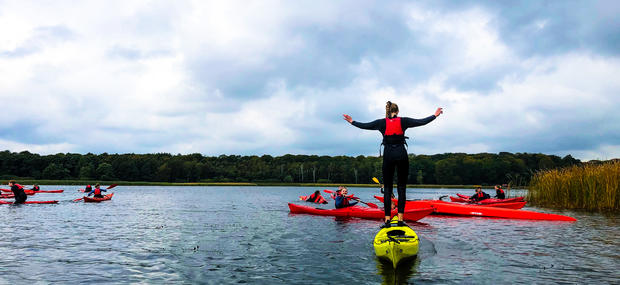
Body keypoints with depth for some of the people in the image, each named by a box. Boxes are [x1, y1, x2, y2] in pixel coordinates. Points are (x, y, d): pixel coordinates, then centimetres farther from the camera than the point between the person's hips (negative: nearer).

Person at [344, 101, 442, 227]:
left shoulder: (382, 122, 3)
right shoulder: (403, 121, 2)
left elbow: (364, 125, 6)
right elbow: (422, 122, 4)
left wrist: (352, 121, 21)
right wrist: (435, 115, 17)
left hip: (388, 155, 0)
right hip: (401, 154, 0)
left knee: (387, 188, 5)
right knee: (402, 188, 5)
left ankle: (387, 220, 1)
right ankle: (400, 219, 1)